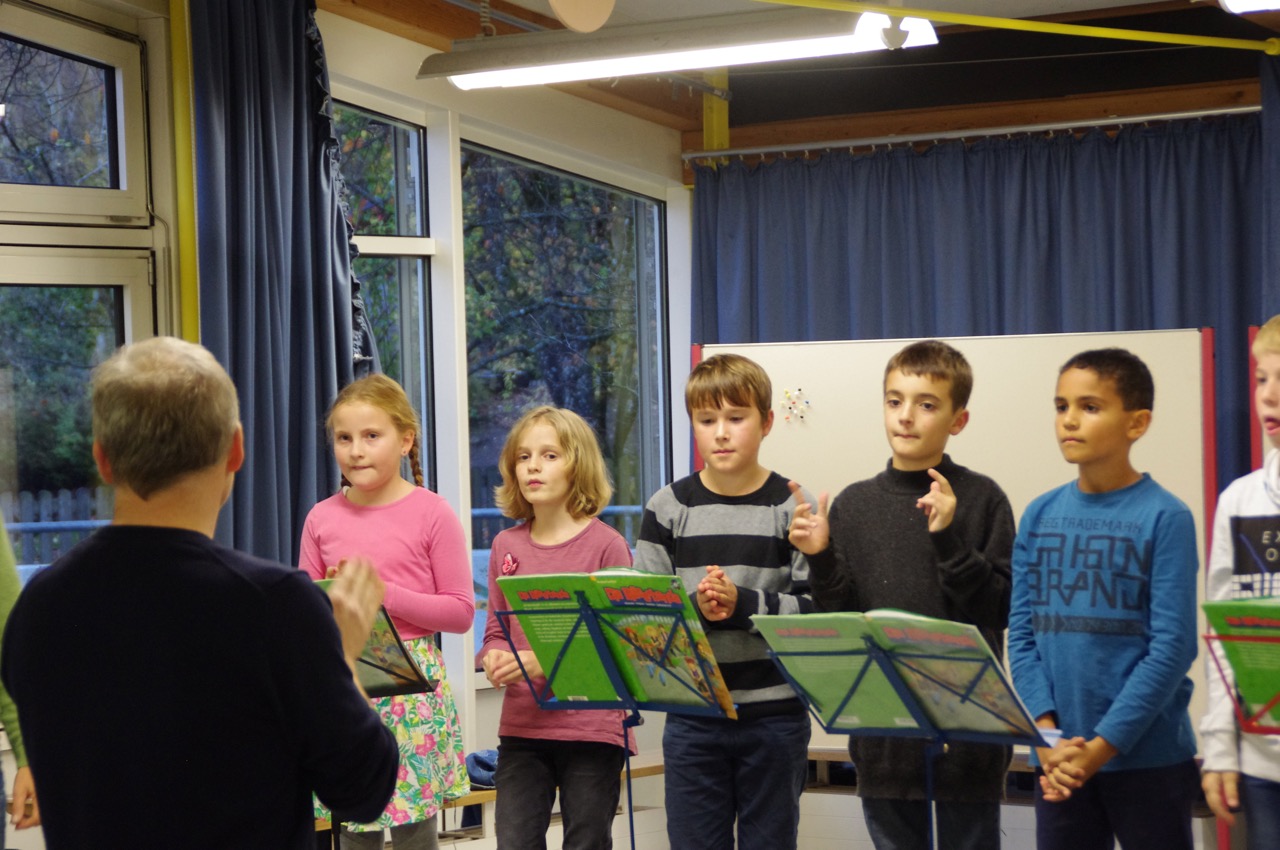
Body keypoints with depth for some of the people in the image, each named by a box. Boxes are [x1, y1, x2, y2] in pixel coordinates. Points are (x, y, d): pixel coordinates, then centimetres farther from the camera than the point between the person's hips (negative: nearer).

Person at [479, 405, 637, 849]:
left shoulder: (605, 544, -6)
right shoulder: (506, 545, 8)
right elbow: (496, 629, 14)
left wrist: (543, 663, -19)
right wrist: (495, 659, -9)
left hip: (592, 726, -4)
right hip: (522, 726, 4)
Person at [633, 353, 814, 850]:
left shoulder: (792, 507, -2)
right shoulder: (669, 508, 3)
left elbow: (819, 611, -8)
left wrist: (743, 604, -19)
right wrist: (694, 606, -18)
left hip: (775, 715, -1)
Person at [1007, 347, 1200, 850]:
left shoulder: (1165, 518, -8)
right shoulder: (1039, 517, 6)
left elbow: (1172, 647, -12)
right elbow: (1022, 635, 5)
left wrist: (1099, 747, -15)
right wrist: (1047, 734, -9)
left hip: (1150, 757, -4)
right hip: (1060, 761, 4)